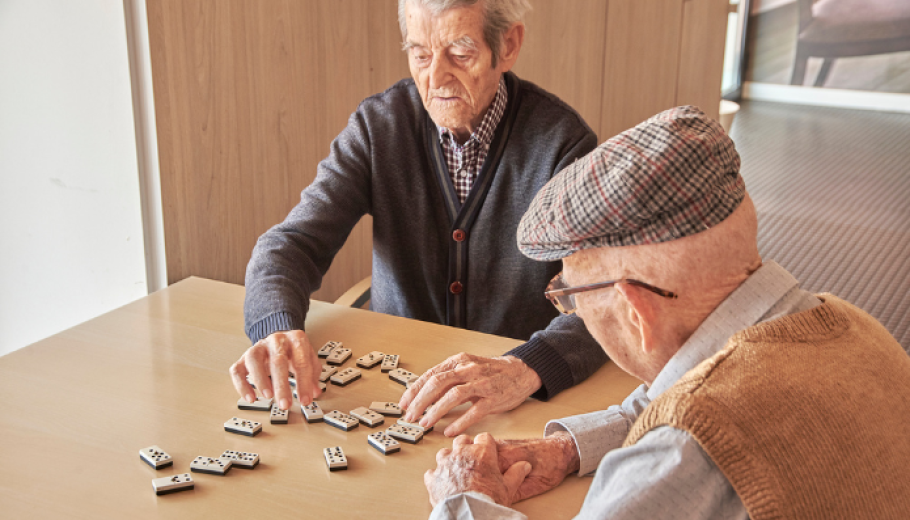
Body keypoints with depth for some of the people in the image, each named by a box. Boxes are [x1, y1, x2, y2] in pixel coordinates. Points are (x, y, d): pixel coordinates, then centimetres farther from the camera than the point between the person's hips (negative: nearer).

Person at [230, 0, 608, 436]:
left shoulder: (561, 141, -11)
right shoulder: (379, 124, -3)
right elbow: (293, 241, -6)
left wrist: (526, 370, -41)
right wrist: (278, 328, -28)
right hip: (392, 391, 2)